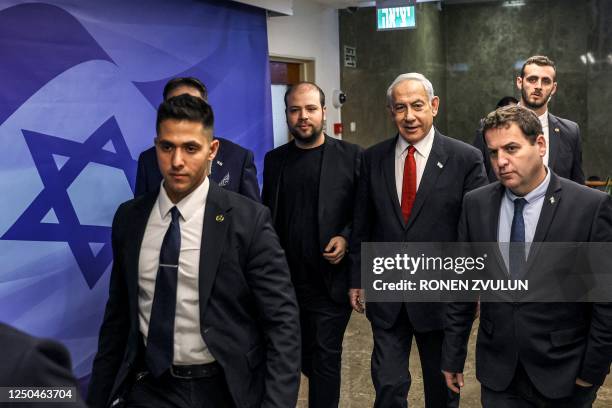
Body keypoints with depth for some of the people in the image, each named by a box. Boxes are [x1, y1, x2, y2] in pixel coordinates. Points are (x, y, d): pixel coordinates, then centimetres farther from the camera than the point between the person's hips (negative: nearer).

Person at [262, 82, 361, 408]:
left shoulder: (350, 156, -2)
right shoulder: (274, 160, 9)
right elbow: (267, 216, 13)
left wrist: (346, 238, -16)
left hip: (331, 280, -4)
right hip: (285, 280, 4)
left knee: (325, 357, 3)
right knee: (305, 356, 16)